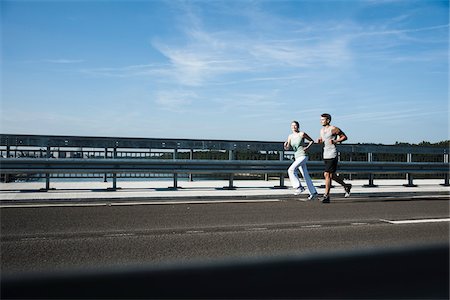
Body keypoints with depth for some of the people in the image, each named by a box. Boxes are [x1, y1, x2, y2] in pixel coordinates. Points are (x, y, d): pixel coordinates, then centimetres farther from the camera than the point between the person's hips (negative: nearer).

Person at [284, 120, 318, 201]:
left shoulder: (302, 134, -6)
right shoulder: (290, 136, 9)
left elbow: (312, 141, 5)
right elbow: (287, 148, 8)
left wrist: (307, 147, -9)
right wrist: (285, 145, -13)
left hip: (303, 156, -7)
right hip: (297, 158, 7)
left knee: (291, 170, -22)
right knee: (306, 176, 10)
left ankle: (299, 187, -13)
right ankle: (313, 193, 18)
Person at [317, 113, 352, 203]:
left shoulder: (333, 129, -9)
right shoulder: (322, 130, 13)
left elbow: (344, 137, -3)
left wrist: (335, 141, -17)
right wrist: (320, 140, 5)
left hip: (332, 155, -8)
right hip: (325, 155, 8)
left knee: (327, 175, -11)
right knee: (331, 175, 13)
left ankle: (326, 196, -5)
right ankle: (346, 186, 34)